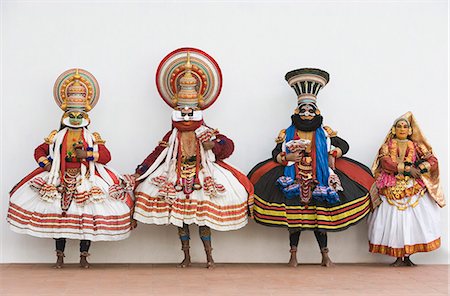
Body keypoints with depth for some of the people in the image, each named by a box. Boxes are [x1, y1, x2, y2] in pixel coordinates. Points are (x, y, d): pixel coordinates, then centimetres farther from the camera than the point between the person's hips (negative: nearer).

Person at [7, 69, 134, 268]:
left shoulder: (92, 138, 6)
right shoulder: (56, 137, 10)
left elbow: (106, 156, -5)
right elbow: (39, 151, 13)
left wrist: (87, 154, -18)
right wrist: (45, 162, -6)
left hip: (87, 182, -1)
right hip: (59, 181, 1)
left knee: (88, 218, -4)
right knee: (58, 216, 1)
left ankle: (83, 256, 9)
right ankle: (59, 256, 15)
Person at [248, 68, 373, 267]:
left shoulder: (324, 133, 7)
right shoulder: (287, 134, 6)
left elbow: (343, 145, 14)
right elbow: (275, 154, 6)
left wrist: (333, 155, -3)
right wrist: (287, 157, -12)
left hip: (319, 182, 0)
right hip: (294, 182, 0)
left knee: (320, 217, 2)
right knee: (294, 216, 0)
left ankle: (325, 255, 11)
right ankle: (293, 255, 10)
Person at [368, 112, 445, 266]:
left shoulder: (416, 146, 15)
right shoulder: (387, 146, 11)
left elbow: (433, 160, 7)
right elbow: (385, 162, -8)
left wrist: (419, 168, -13)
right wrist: (407, 168, -16)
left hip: (413, 188, 1)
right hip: (392, 189, -1)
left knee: (413, 220, -8)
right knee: (394, 220, -8)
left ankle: (407, 256, -1)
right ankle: (398, 257, -3)